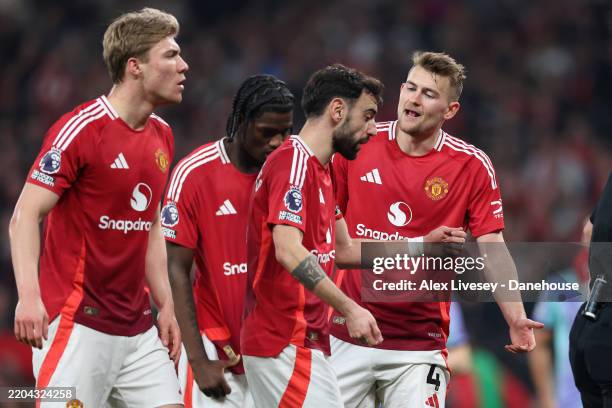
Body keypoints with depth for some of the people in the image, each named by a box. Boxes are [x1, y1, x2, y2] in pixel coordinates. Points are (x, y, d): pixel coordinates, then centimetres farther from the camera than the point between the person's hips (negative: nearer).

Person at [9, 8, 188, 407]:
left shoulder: (162, 135, 12)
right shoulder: (81, 129, -12)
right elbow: (25, 216, -13)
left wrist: (166, 305, 15)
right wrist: (29, 295, -25)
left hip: (138, 329, 8)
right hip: (78, 324, -7)